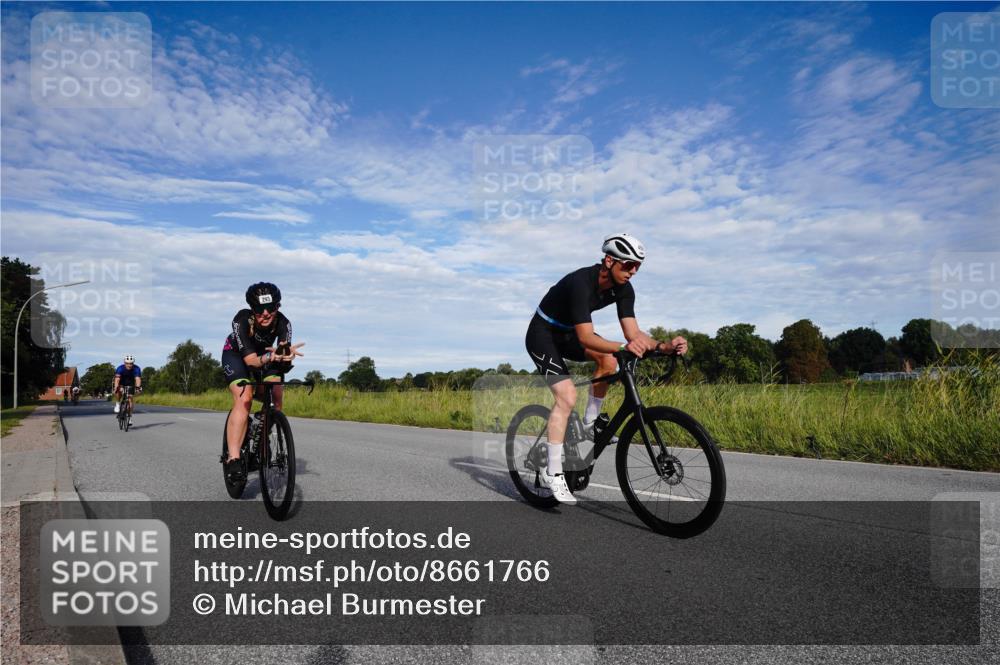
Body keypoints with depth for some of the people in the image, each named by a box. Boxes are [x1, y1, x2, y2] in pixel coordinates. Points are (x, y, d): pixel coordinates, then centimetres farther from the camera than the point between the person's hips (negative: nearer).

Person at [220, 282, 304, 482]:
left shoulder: (283, 323, -30)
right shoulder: (241, 320, -36)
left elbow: (285, 360, -34)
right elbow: (250, 360, -40)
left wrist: (285, 356, -57)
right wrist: (270, 357, -59)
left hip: (264, 356, 3)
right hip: (235, 355, -3)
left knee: (276, 395, -20)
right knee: (244, 398, -25)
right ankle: (233, 459, -26)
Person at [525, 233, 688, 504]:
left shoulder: (623, 289, -11)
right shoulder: (580, 283, -33)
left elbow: (634, 333, -14)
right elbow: (586, 338, -39)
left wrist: (664, 346, -32)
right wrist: (624, 347, -53)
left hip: (567, 333, 7)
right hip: (542, 334, -7)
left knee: (609, 361, -18)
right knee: (567, 397, -20)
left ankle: (590, 424, 2)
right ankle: (552, 473, -11)